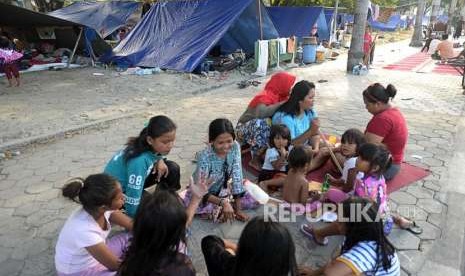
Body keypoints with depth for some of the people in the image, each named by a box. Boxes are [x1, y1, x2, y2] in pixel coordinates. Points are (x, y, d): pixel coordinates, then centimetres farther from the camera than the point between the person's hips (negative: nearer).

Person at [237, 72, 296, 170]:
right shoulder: (264, 97, -26)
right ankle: (255, 160, -22)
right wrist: (283, 103, -41)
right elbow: (261, 113, -47)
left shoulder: (279, 96, -2)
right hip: (245, 129, -7)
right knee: (260, 123, -38)